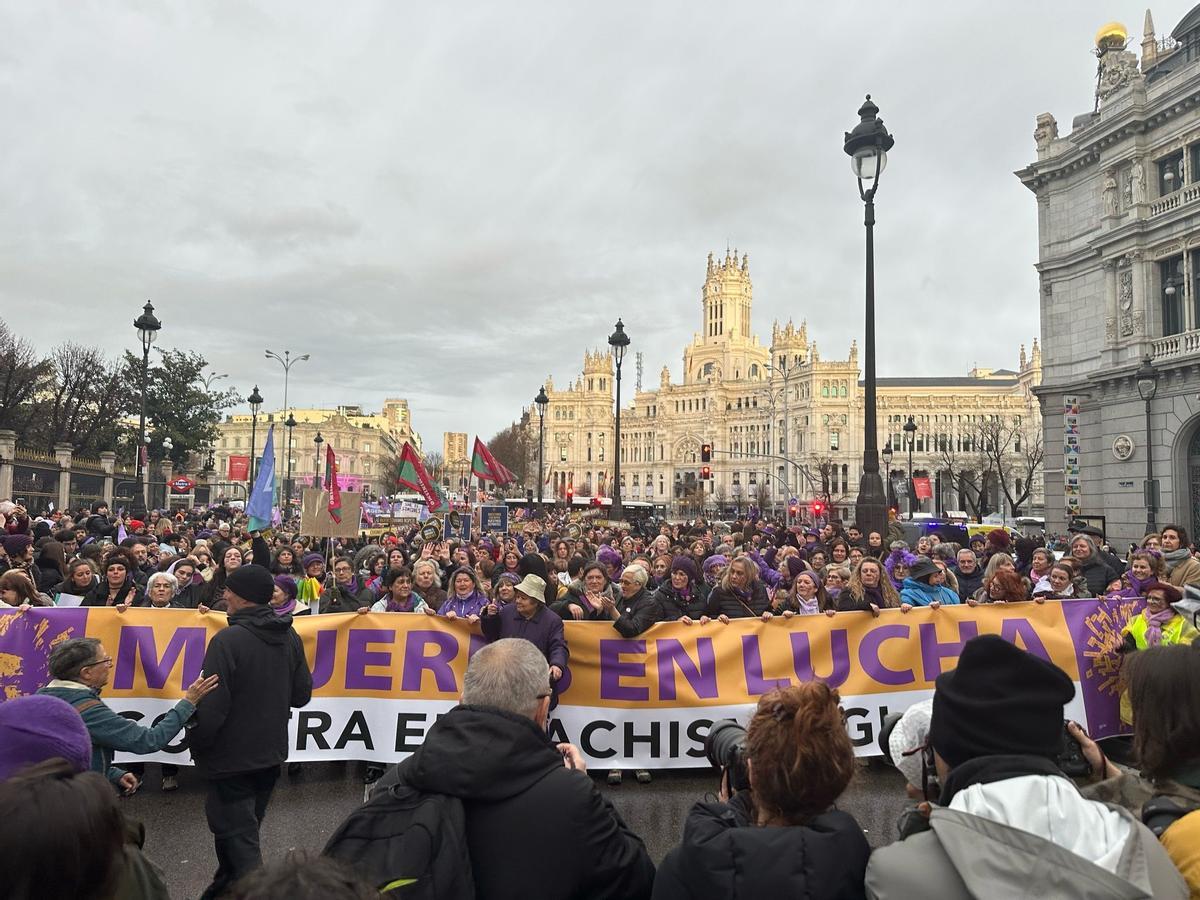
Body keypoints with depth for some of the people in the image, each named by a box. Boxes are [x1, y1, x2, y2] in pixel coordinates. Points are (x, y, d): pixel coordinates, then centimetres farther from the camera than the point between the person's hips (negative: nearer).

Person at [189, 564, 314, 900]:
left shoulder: (228, 640, -21)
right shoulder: (290, 637, -1)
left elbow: (211, 707, -21)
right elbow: (302, 694, 4)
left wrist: (196, 745, -5)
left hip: (233, 757, -7)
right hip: (272, 753, 7)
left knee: (239, 840, 3)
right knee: (242, 831, 24)